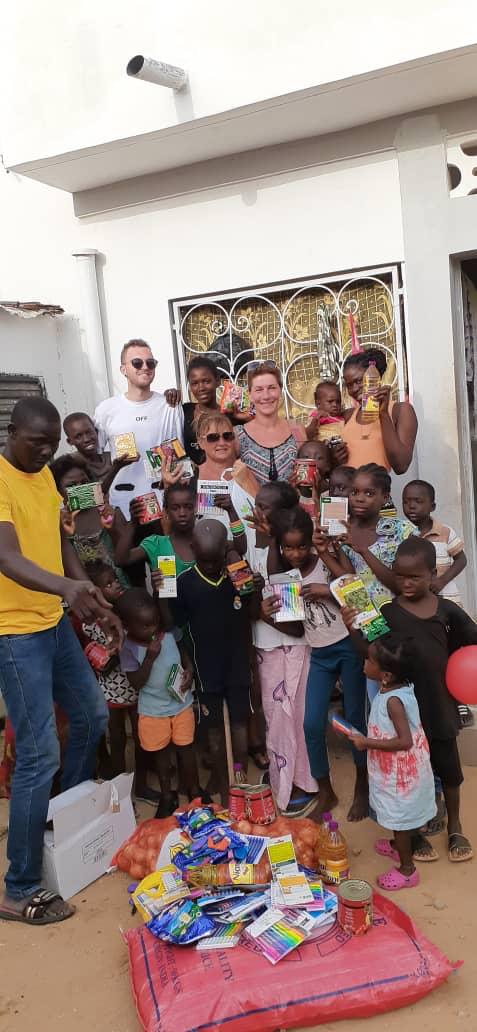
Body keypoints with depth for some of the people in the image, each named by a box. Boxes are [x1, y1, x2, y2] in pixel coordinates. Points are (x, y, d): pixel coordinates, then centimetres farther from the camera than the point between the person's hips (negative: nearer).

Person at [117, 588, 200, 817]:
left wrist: (189, 670, -12)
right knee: (161, 753, 16)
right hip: (153, 711, -2)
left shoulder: (169, 633, -12)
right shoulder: (129, 648, -20)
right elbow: (136, 683, -19)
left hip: (181, 704, 2)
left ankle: (194, 789, 37)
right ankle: (167, 796, 35)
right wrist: (150, 657, -30)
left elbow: (183, 653, 7)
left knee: (186, 748, 16)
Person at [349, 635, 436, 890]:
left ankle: (407, 869, 27)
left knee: (399, 817, 10)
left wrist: (367, 743, -26)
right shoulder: (397, 688, -7)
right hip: (397, 769, 9)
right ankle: (399, 846, 51)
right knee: (397, 814, 29)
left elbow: (404, 741, -33)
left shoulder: (393, 700, -34)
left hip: (400, 771, -9)